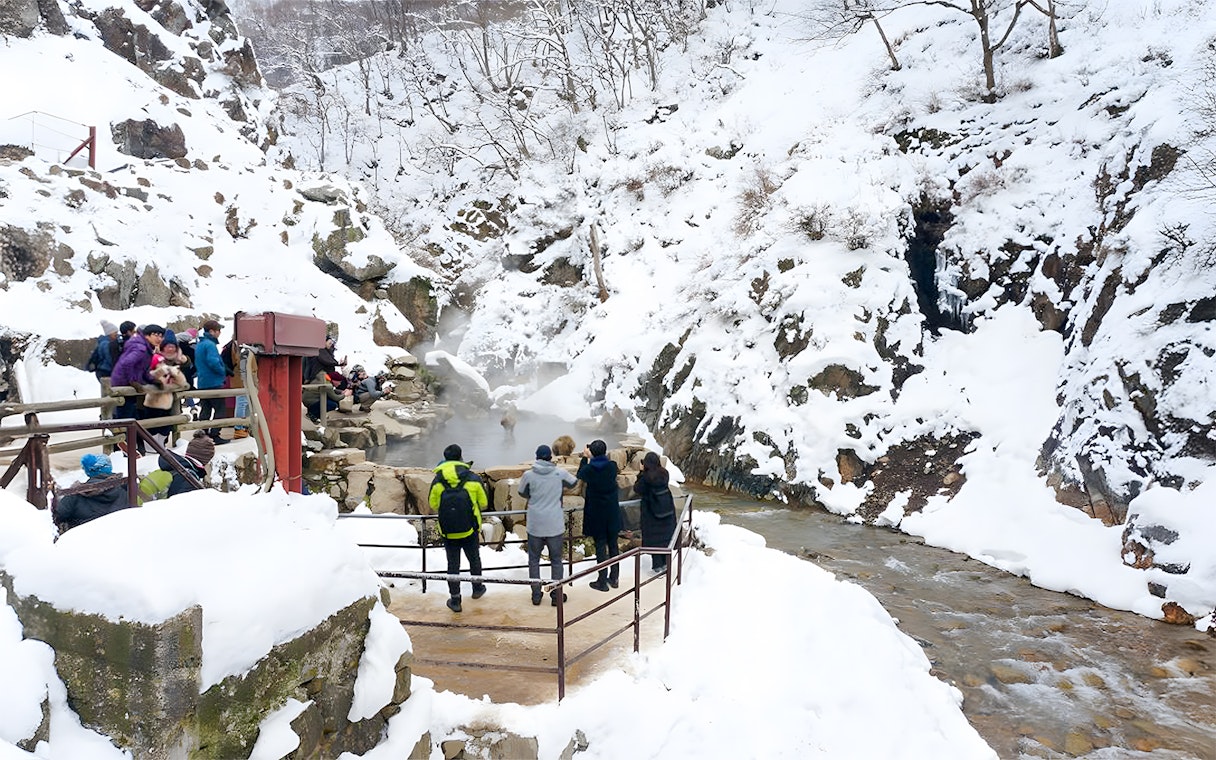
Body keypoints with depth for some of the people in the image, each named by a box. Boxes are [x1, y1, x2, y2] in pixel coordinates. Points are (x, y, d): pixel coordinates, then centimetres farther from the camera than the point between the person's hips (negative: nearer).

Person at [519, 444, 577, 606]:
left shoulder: (528, 475, -8)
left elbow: (522, 493, 8)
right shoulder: (559, 473, -7)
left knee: (534, 560, 14)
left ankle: (536, 595, 18)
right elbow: (574, 482, 12)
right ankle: (556, 595, 15)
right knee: (556, 560, 12)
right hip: (555, 525, 0)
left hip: (535, 525, 0)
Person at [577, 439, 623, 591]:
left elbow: (580, 475, 8)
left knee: (600, 546, 6)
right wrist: (602, 455, 13)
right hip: (612, 512, 3)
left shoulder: (589, 469, -17)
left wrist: (585, 457, 17)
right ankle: (614, 578, 26)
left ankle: (602, 582, 12)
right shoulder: (612, 466, -11)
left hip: (596, 513, -3)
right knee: (613, 545, 15)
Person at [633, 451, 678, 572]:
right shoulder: (664, 473, -5)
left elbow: (637, 489, -9)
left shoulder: (646, 477, -20)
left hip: (652, 510, -5)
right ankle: (665, 562, 24)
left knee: (654, 537, 5)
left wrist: (641, 472, -7)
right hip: (667, 508, 5)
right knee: (665, 534, 15)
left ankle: (657, 564, 9)